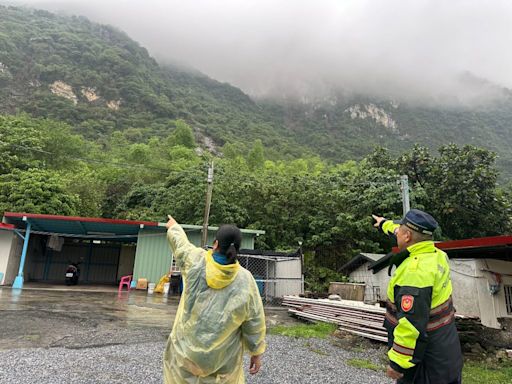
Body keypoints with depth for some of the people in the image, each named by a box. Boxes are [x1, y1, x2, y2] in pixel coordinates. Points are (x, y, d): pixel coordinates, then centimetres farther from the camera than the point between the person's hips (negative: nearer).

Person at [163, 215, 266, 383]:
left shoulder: (195, 260, -13)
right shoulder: (245, 280, -13)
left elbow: (179, 240, 8)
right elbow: (255, 323, -6)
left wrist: (173, 226, 29)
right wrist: (257, 352, 7)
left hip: (186, 351, 0)